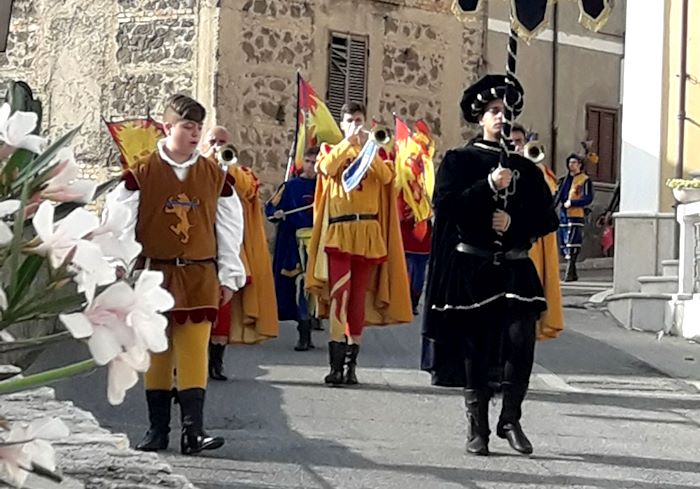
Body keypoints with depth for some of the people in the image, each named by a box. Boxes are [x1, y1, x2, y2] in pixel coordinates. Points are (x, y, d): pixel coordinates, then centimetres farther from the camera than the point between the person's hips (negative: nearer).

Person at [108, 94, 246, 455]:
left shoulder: (216, 177, 5)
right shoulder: (141, 174, -2)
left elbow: (230, 229, 9)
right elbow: (118, 225, 0)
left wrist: (229, 276, 8)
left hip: (199, 277, 1)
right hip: (153, 274, -1)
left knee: (194, 353, -6)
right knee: (156, 353, 7)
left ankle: (193, 430, -7)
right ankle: (158, 430, 15)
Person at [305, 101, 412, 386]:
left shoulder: (374, 154, 17)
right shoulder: (331, 150, 15)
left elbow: (386, 176, -4)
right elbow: (327, 168, -9)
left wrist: (366, 147, -8)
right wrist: (349, 142, -8)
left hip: (368, 234, 2)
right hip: (338, 233, -2)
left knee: (358, 299, 4)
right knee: (339, 294, -16)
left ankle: (351, 364, 9)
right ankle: (336, 365, -20)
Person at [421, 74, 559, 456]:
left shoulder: (526, 169, 13)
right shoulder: (459, 161, 4)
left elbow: (548, 219, 10)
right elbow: (444, 206, -10)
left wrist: (514, 222, -8)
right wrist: (489, 186, -18)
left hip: (515, 268, 2)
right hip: (471, 267, -2)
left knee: (520, 340, -13)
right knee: (474, 349, 1)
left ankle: (510, 421, 2)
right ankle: (477, 429, 11)